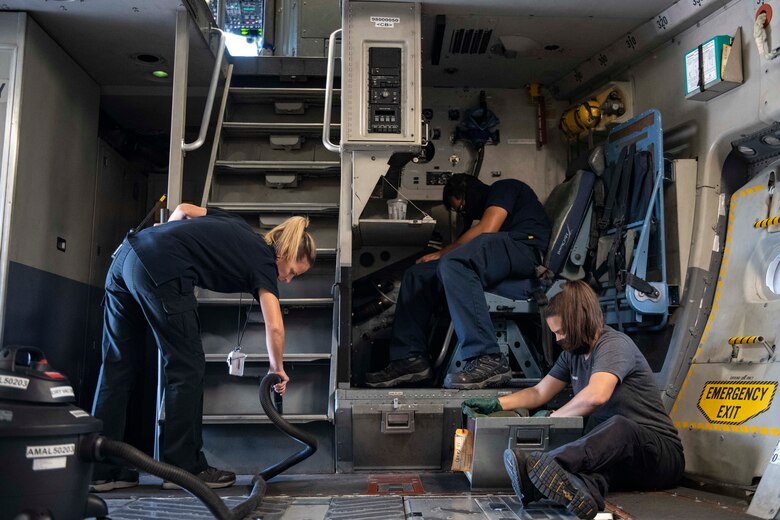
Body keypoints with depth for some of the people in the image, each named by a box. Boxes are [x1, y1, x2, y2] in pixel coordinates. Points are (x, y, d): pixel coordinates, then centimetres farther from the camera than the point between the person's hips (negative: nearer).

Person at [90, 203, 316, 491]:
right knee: (187, 368, 4)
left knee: (117, 365, 11)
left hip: (127, 253, 9)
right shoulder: (263, 260, 4)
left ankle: (101, 470, 17)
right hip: (159, 269, -9)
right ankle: (184, 468, 11)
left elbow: (184, 209, 24)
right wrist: (277, 367, 12)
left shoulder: (240, 229, 25)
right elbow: (275, 327, -3)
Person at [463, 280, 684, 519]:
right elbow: (539, 392, 20)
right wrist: (495, 404, 7)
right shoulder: (573, 353, 13)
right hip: (612, 449, 7)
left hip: (660, 453, -7)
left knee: (620, 426, -40)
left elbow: (596, 395, -31)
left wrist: (552, 419, -18)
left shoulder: (615, 344, -14)